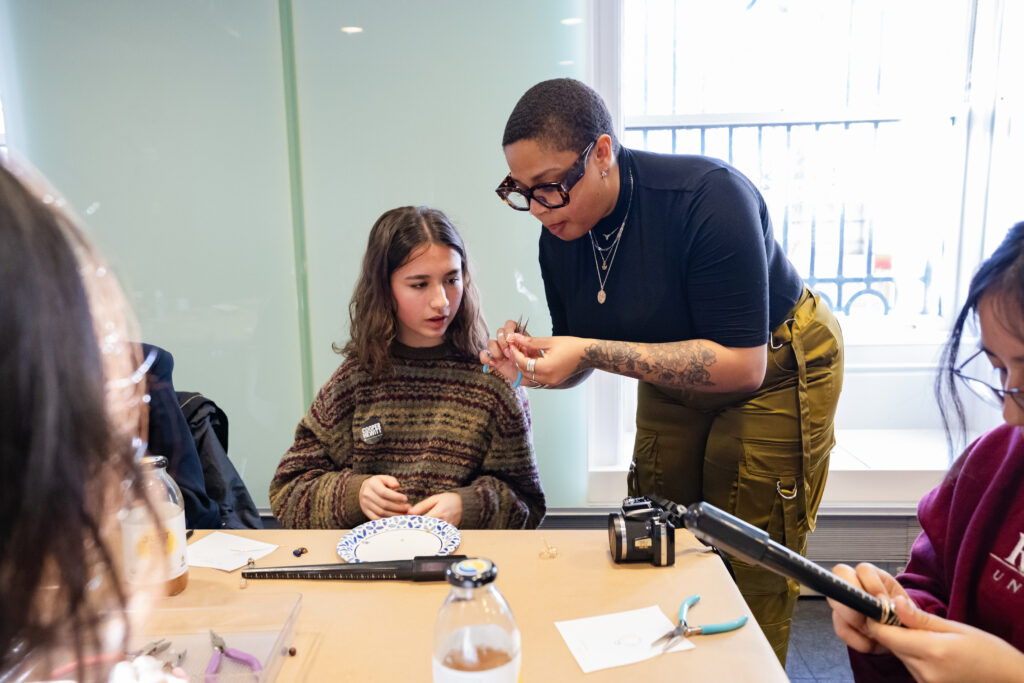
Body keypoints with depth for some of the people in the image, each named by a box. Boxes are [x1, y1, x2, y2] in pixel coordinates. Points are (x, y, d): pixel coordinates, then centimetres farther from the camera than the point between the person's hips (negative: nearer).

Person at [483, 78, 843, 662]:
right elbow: (579, 363, 0)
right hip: (672, 376, 6)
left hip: (776, 369, -5)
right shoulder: (558, 236, -11)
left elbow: (742, 365, -33)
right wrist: (528, 362, -23)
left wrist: (591, 351, -37)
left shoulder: (709, 196, -31)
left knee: (750, 582, -1)